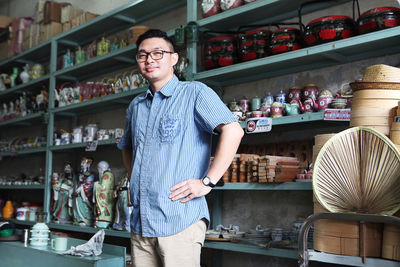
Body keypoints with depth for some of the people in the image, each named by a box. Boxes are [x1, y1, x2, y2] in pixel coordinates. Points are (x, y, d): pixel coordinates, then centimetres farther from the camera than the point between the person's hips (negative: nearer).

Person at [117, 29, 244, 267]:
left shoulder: (194, 93, -4)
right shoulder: (136, 106, 16)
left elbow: (233, 130, -17)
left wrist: (207, 182, -19)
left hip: (179, 219, -6)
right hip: (140, 221, 7)